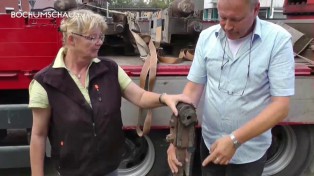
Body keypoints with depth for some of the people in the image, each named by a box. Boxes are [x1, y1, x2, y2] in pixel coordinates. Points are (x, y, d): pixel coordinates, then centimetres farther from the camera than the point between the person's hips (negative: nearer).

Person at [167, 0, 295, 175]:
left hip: (250, 152, -3)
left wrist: (235, 140, -24)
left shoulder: (278, 40, -16)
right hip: (209, 142, 3)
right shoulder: (207, 36, -6)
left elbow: (281, 106, -18)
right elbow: (193, 88, -4)